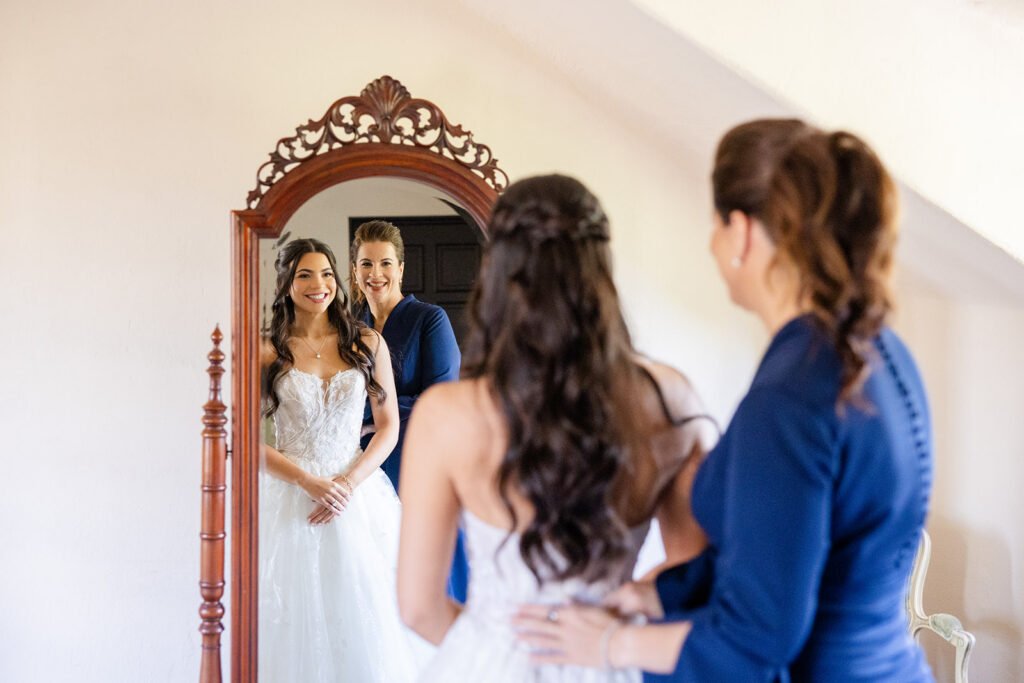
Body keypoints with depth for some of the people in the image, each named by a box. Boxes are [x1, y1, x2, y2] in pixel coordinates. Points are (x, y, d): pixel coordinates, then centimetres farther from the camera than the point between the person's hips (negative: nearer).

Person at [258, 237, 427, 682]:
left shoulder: (368, 344, 4)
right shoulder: (268, 353, 0)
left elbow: (389, 427, 4)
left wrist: (349, 483, -10)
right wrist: (310, 483, -13)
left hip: (359, 495, 1)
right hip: (290, 497, -1)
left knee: (364, 619, 5)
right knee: (298, 623, 4)